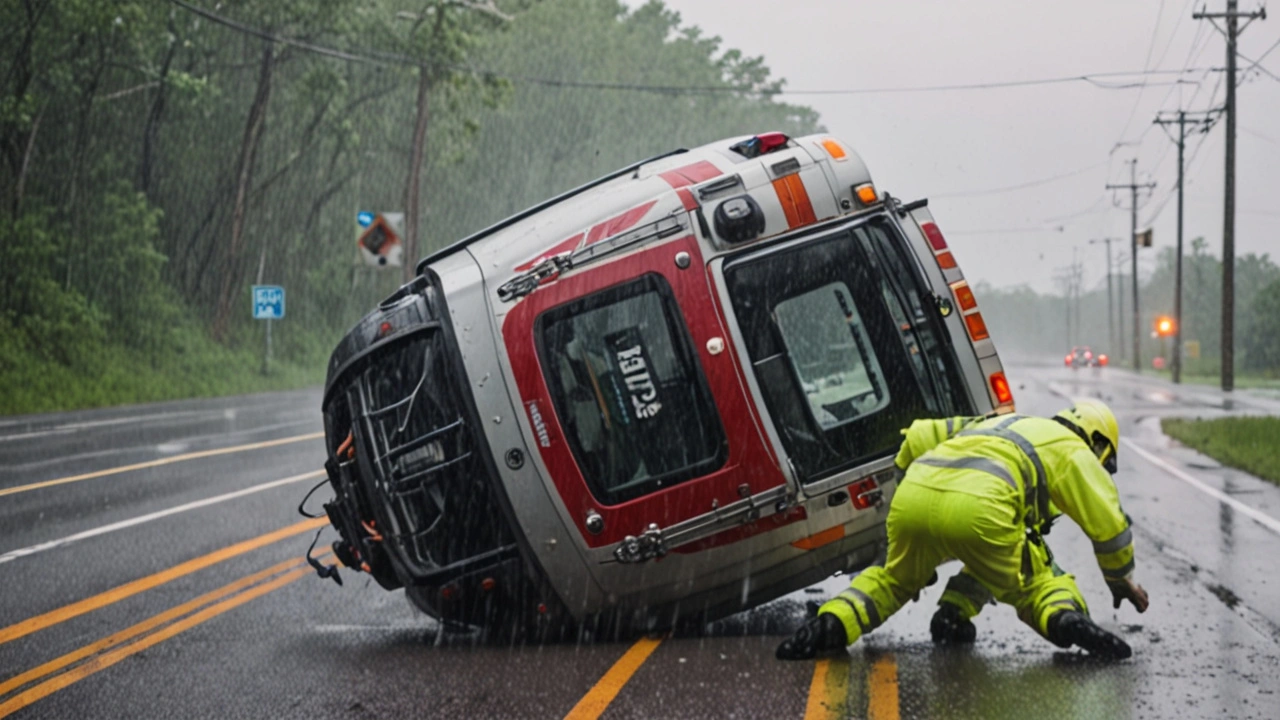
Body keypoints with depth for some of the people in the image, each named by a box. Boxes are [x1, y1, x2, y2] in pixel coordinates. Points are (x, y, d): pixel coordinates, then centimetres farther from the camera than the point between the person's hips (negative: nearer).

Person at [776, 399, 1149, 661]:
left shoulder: (992, 424, 41)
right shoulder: (1074, 452, 27)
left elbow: (916, 438, 35)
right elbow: (1108, 522, 23)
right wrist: (1121, 579, 39)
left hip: (912, 498, 4)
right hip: (977, 510, -4)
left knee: (894, 579, 30)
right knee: (1033, 582, 21)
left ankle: (834, 622, 3)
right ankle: (1064, 615, -13)